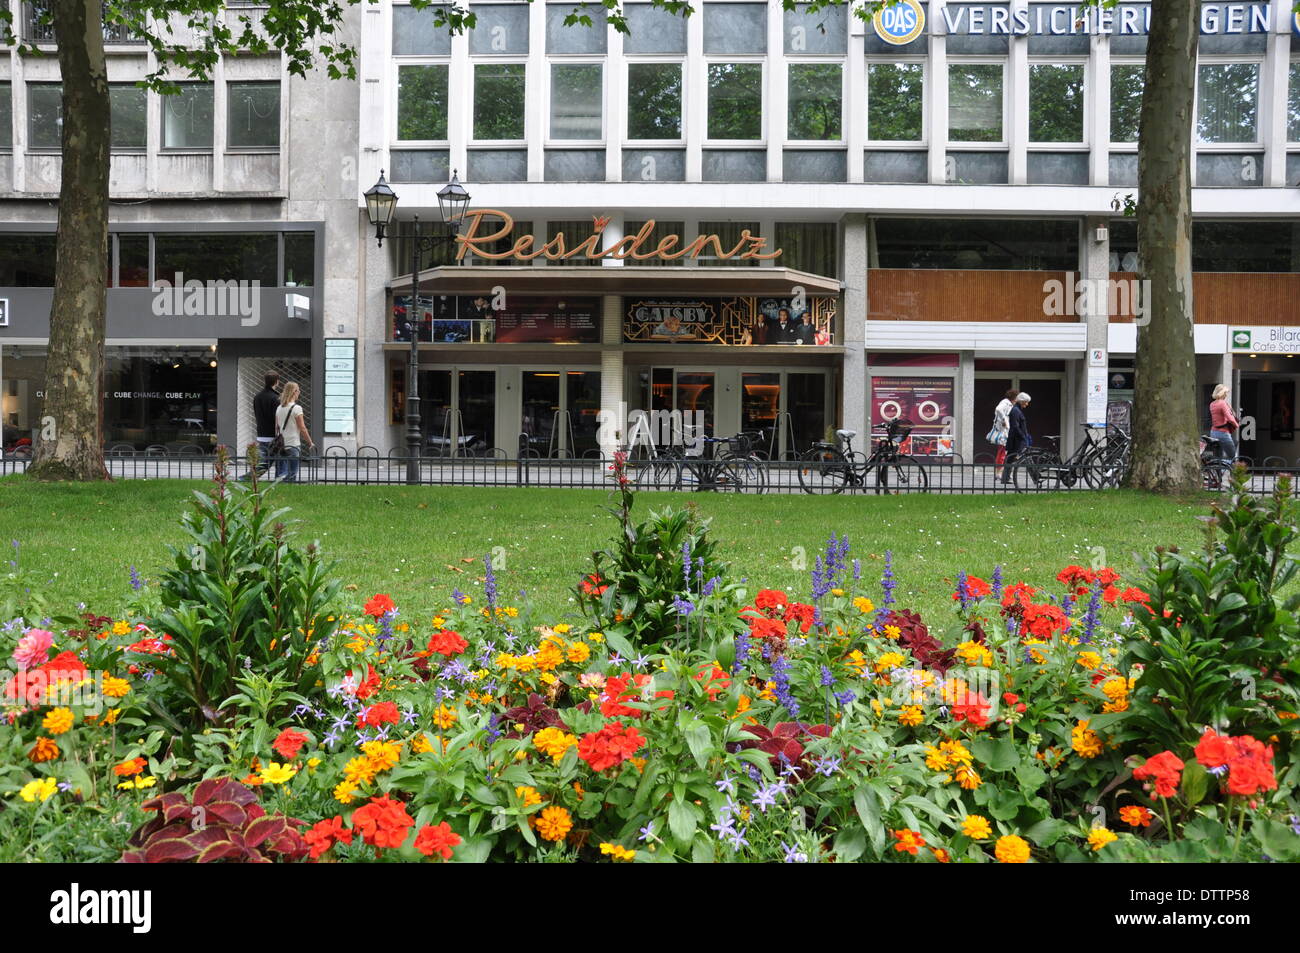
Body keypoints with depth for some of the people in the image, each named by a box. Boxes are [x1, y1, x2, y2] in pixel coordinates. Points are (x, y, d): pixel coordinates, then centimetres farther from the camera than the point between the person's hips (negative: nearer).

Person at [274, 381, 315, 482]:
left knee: (280, 473, 11)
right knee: (291, 475, -2)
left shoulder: (279, 408, 8)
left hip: (281, 444, 6)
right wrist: (310, 443, -1)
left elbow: (276, 427, 11)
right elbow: (302, 428, -10)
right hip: (293, 444, -6)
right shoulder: (297, 408, -10)